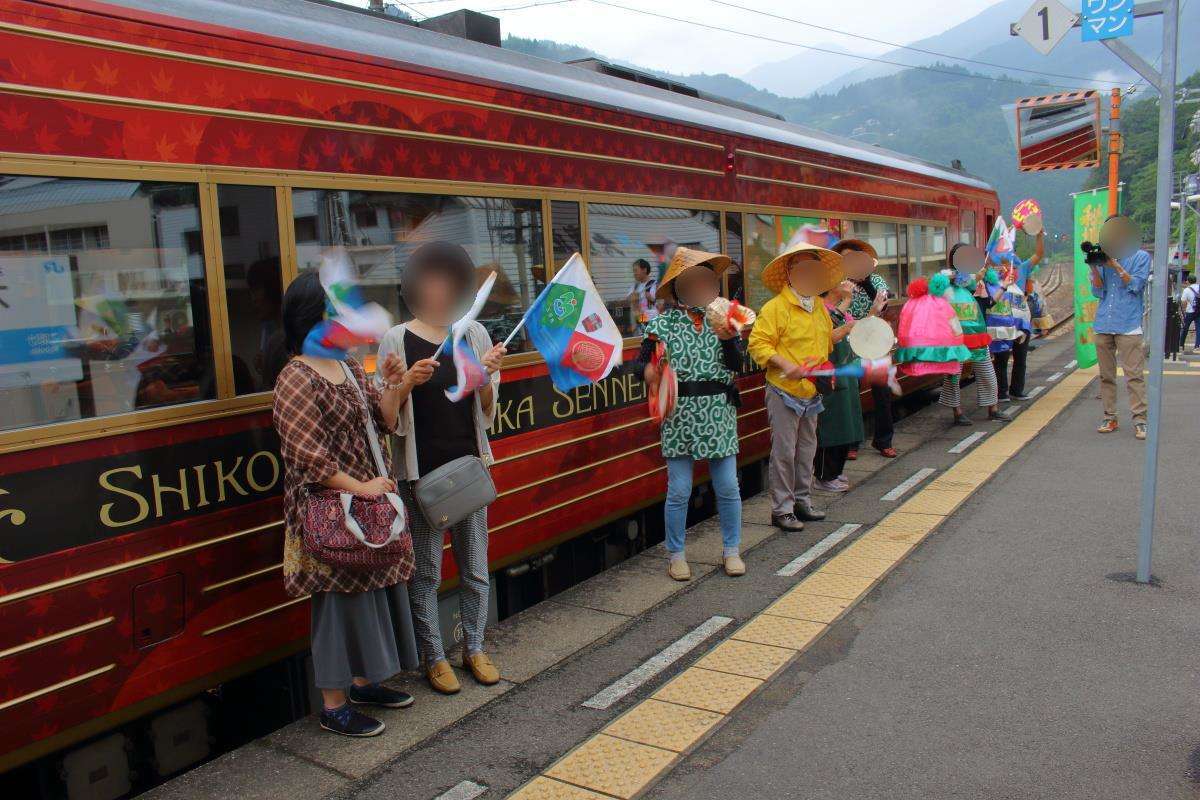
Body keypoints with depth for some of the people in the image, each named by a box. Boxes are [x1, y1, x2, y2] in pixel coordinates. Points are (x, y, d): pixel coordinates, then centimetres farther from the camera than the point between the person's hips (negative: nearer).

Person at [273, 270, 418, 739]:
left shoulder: (350, 368, 10)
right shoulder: (295, 379, -15)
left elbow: (385, 423, 11)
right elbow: (309, 455, -20)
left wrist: (390, 386, -6)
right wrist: (361, 487, -19)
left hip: (369, 504, 8)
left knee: (372, 591, 16)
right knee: (339, 602, 0)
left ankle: (362, 682, 34)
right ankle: (334, 706, 15)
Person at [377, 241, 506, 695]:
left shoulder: (475, 334, 3)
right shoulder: (397, 340, -5)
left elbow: (486, 412, 4)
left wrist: (485, 377, -15)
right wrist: (407, 383, -22)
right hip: (420, 470, -3)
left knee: (475, 567, 12)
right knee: (426, 571, 6)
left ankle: (474, 649, 28)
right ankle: (434, 658, 22)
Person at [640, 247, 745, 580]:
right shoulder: (661, 324, 0)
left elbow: (736, 365, 2)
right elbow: (645, 366, -1)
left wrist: (728, 338, -15)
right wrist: (651, 373, -23)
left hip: (719, 412, 3)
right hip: (680, 415, -2)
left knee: (728, 487, 6)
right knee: (679, 490, 1)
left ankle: (731, 550, 23)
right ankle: (675, 555, 17)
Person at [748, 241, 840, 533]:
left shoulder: (819, 306, 12)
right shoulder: (776, 307, -14)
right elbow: (758, 344, -18)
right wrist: (786, 365, -26)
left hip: (811, 392, 8)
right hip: (784, 392, -8)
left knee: (807, 449, 16)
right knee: (784, 451, -2)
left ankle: (803, 502, 29)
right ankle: (782, 509, 8)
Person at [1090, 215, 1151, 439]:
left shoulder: (1140, 256, 6)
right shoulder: (1103, 259, 14)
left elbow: (1136, 284, -6)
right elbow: (1098, 292, 8)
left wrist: (1115, 265, -11)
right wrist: (1095, 268, -6)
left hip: (1128, 325, -4)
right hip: (1103, 325, 4)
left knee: (1134, 374, -8)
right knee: (1106, 375, 7)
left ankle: (1139, 420, -6)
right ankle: (1110, 418, 13)